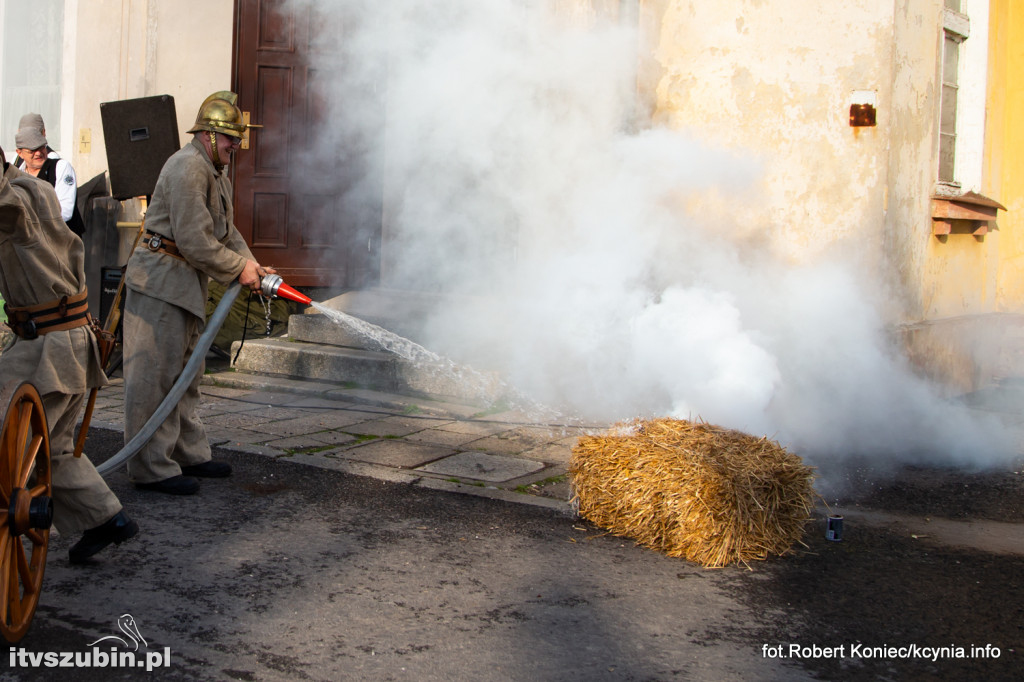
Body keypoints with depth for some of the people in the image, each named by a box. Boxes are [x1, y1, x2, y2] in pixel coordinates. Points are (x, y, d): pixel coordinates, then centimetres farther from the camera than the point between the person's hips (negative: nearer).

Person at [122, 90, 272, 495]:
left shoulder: (217, 173, 19)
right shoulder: (188, 167, -16)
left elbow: (226, 232, 20)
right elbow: (195, 241, -22)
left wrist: (251, 264, 4)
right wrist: (238, 269, -13)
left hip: (186, 285, 11)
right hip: (160, 281, -11)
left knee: (185, 372, 17)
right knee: (154, 374, -8)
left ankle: (189, 454, 27)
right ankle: (151, 468, -5)